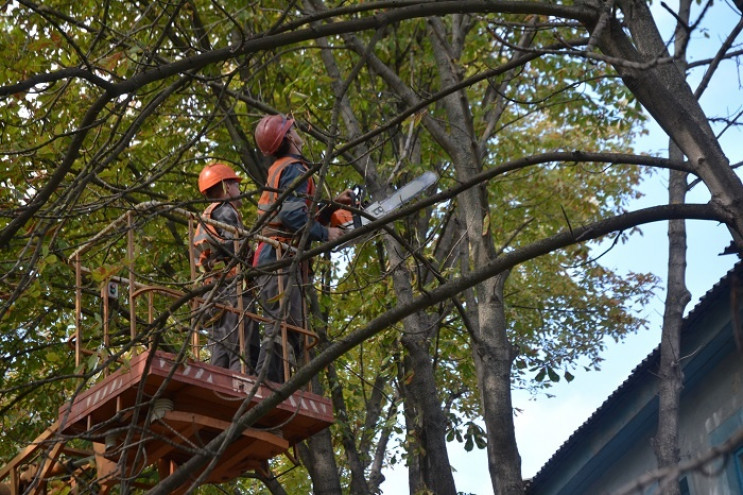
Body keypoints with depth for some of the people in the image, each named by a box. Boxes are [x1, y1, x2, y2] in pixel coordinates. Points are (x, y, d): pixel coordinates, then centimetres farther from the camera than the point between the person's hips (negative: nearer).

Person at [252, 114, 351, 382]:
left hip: (272, 259, 10)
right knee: (284, 327, -19)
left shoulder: (280, 170, 27)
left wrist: (332, 206, 23)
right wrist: (325, 233, -10)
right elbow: (292, 214, -19)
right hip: (281, 260, -10)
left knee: (290, 330, 8)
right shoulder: (294, 168, -5)